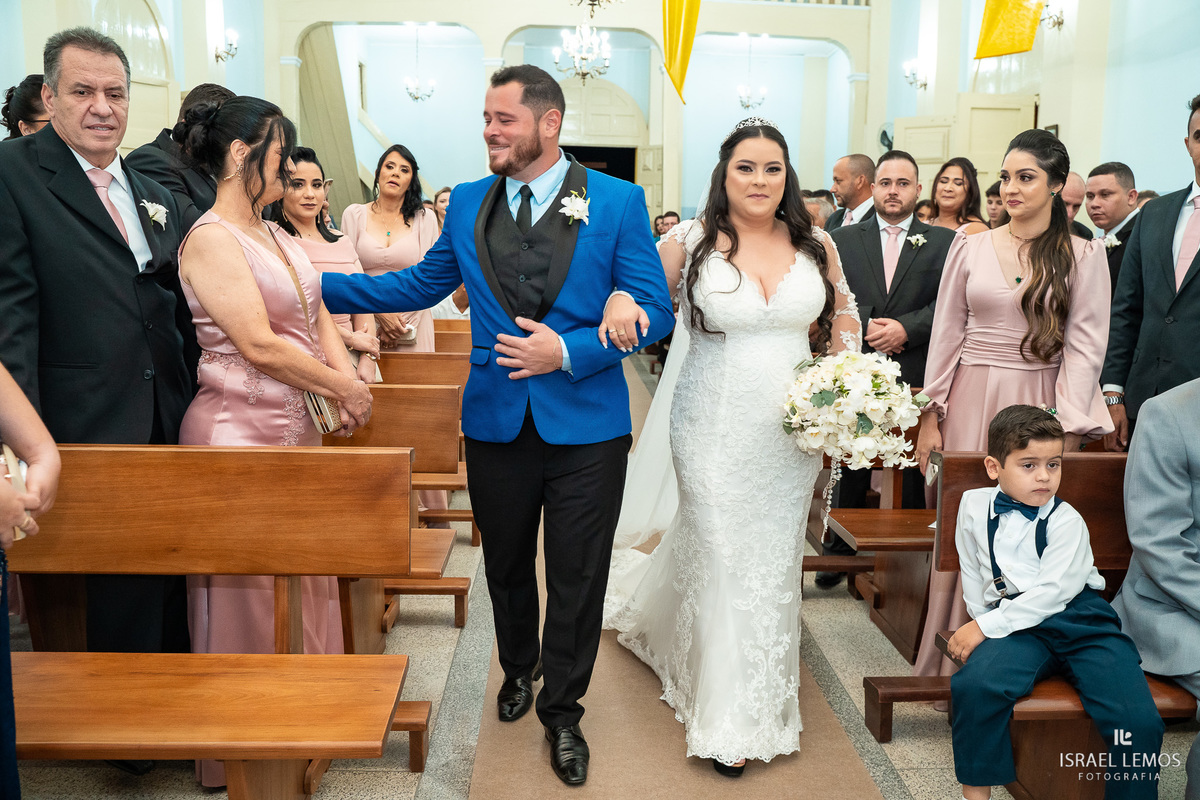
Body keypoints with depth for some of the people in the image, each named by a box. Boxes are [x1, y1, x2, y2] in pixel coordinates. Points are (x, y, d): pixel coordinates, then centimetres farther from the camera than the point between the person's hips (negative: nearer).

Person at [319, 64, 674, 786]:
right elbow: (419, 286, 12)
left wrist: (569, 351, -20)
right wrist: (315, 284, 4)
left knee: (577, 579, 8)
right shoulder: (468, 205, 5)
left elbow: (655, 311, -8)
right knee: (507, 565, 20)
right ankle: (519, 669, 47)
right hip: (496, 421, 3)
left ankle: (562, 711, 29)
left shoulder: (619, 202, -6)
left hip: (586, 426, -3)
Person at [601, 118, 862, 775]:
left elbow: (843, 320, 15)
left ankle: (757, 698, 40)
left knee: (773, 559, 13)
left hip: (792, 432, 3)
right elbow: (638, 299, 1)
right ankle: (729, 720, 20)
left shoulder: (815, 246, 4)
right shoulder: (690, 243, -4)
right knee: (720, 558, 2)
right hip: (714, 431, -3)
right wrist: (618, 298, -22)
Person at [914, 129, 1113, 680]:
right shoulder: (970, 247, 5)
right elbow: (945, 336, 6)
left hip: (1041, 403, -1)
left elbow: (1084, 348, -3)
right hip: (971, 401, 2)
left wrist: (1066, 431, -11)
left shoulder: (1083, 256, 1)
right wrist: (930, 417, 3)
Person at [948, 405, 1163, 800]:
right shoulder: (974, 505, 9)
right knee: (975, 686, -30)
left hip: (1078, 619, -1)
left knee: (1138, 719, -21)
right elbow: (972, 575, 20)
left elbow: (1053, 592, -11)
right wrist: (981, 623, 8)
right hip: (1016, 627, 1)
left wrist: (986, 627, -14)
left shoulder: (1066, 520, -1)